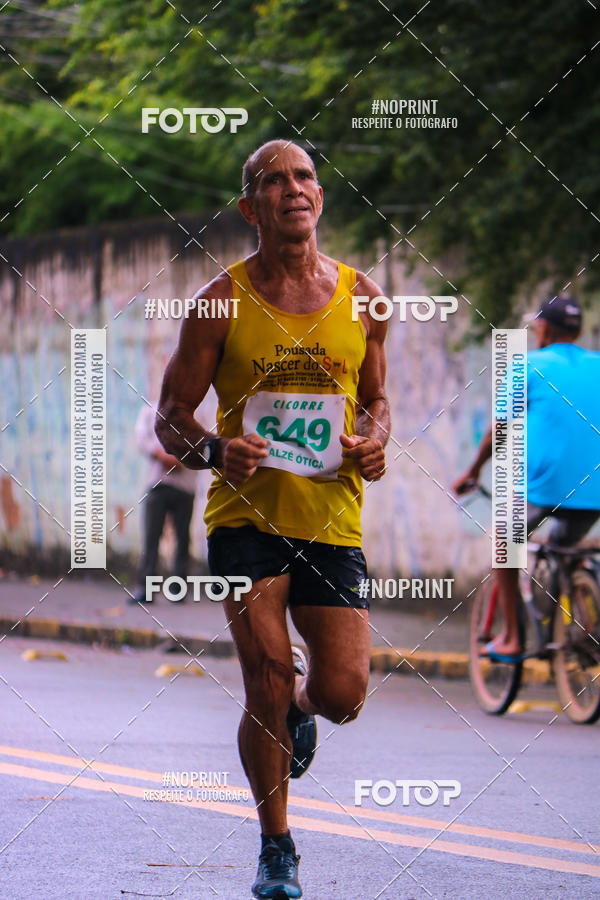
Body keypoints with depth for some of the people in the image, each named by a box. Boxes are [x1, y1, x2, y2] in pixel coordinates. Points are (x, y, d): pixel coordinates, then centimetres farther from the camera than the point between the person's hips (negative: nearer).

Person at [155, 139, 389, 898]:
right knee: (266, 689, -8)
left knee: (343, 695, -6)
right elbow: (170, 418, 2)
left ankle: (297, 703, 33)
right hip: (246, 515, -2)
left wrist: (374, 441, -3)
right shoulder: (222, 303, -2)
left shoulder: (361, 297, 6)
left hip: (332, 518, 2)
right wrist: (216, 450, -19)